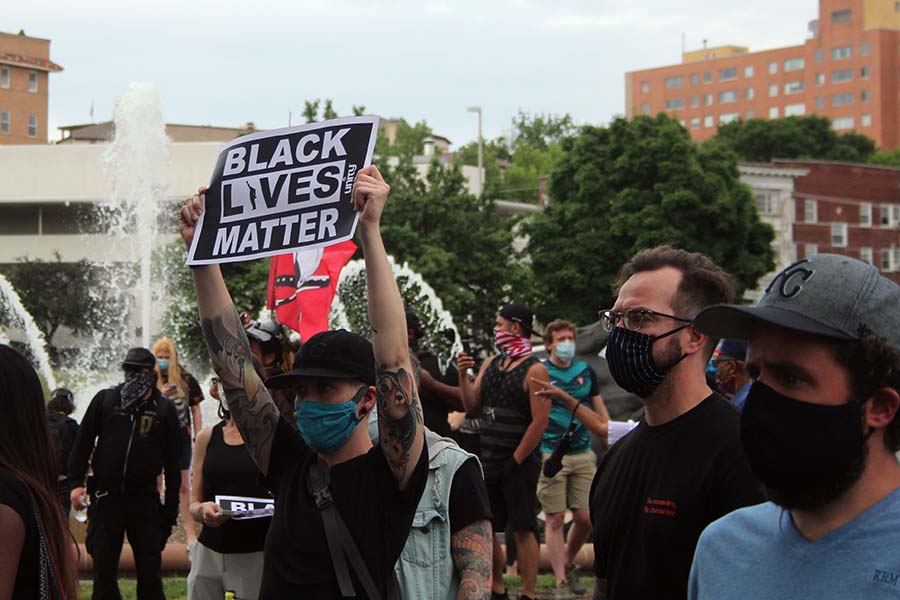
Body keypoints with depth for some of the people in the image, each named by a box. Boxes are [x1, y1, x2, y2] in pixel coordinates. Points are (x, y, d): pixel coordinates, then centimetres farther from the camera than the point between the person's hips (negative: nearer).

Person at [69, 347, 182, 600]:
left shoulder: (164, 409, 3)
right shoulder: (105, 400, 4)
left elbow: (173, 464, 5)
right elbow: (83, 442, 8)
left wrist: (171, 510, 3)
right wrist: (76, 482, -3)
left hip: (145, 501, 0)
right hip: (105, 499, 1)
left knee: (150, 574, 3)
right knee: (103, 572, 6)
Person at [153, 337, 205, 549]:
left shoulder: (186, 380, 3)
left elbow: (196, 410, 7)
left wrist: (198, 438, 1)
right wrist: (159, 396, -21)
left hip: (181, 438, 0)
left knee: (184, 486, 3)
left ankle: (190, 531, 7)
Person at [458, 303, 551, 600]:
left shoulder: (534, 370, -10)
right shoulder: (490, 364, 13)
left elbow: (540, 421, -15)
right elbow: (472, 407, 12)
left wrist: (515, 461, -14)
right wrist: (463, 375, -3)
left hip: (519, 463, -7)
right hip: (489, 462, 7)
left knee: (523, 529, -4)